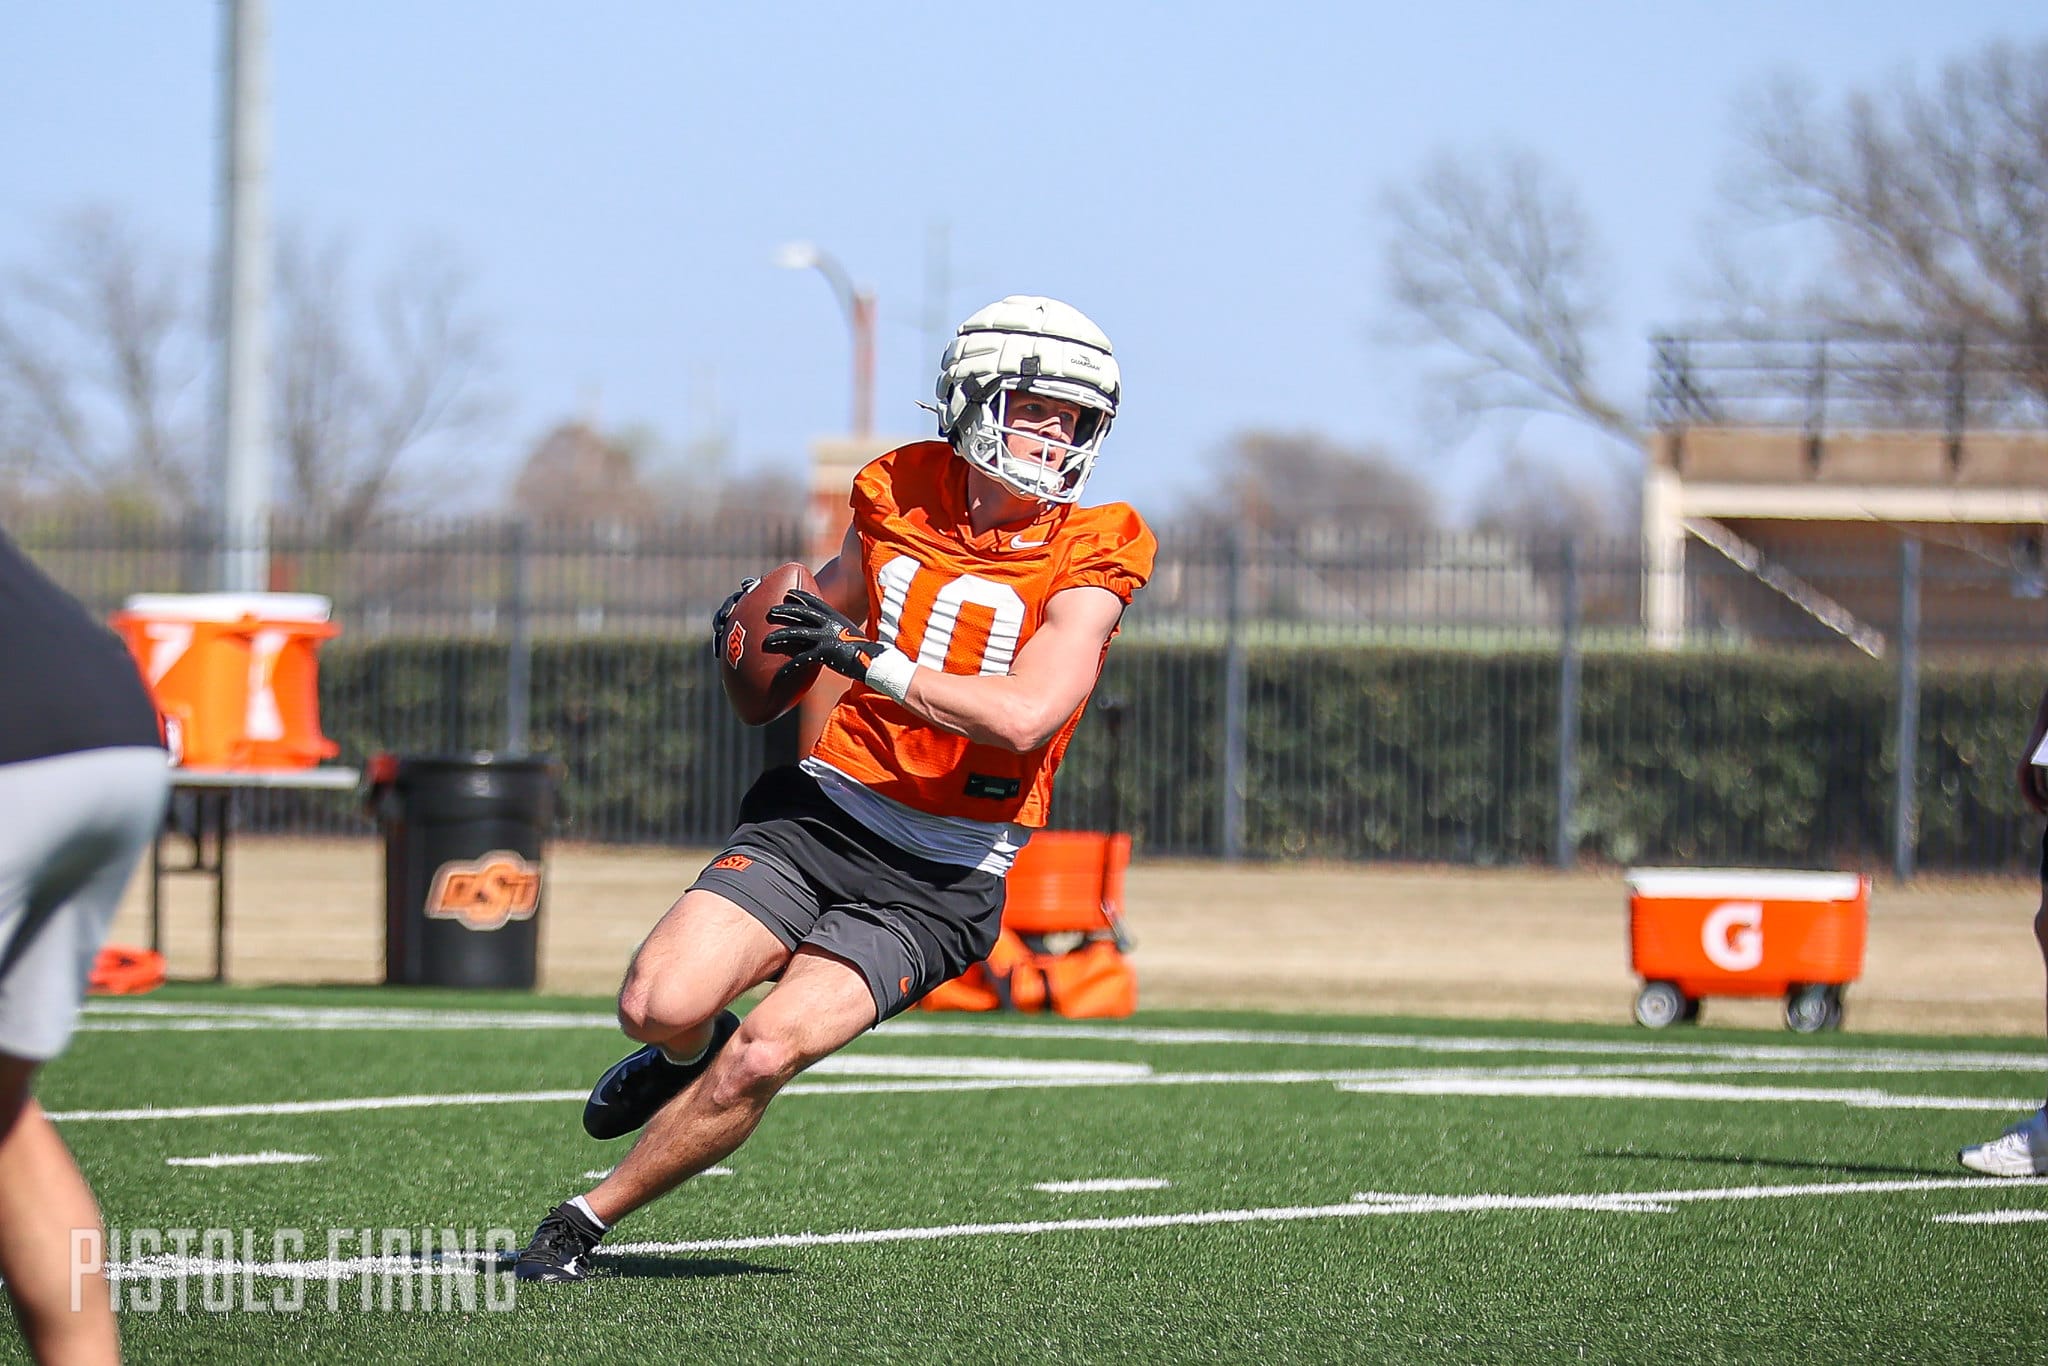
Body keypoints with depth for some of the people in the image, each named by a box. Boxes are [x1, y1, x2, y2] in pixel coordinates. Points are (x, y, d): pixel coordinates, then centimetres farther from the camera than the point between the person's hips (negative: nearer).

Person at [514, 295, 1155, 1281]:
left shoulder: (1087, 562, -8)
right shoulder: (903, 497, 5)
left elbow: (1024, 715, -22)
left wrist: (868, 659, -24)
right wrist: (764, 624, 5)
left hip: (940, 877, -3)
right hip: (820, 816, 3)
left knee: (765, 1054, -19)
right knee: (662, 1006, -17)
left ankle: (588, 1219, -1)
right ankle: (690, 1055, 22)